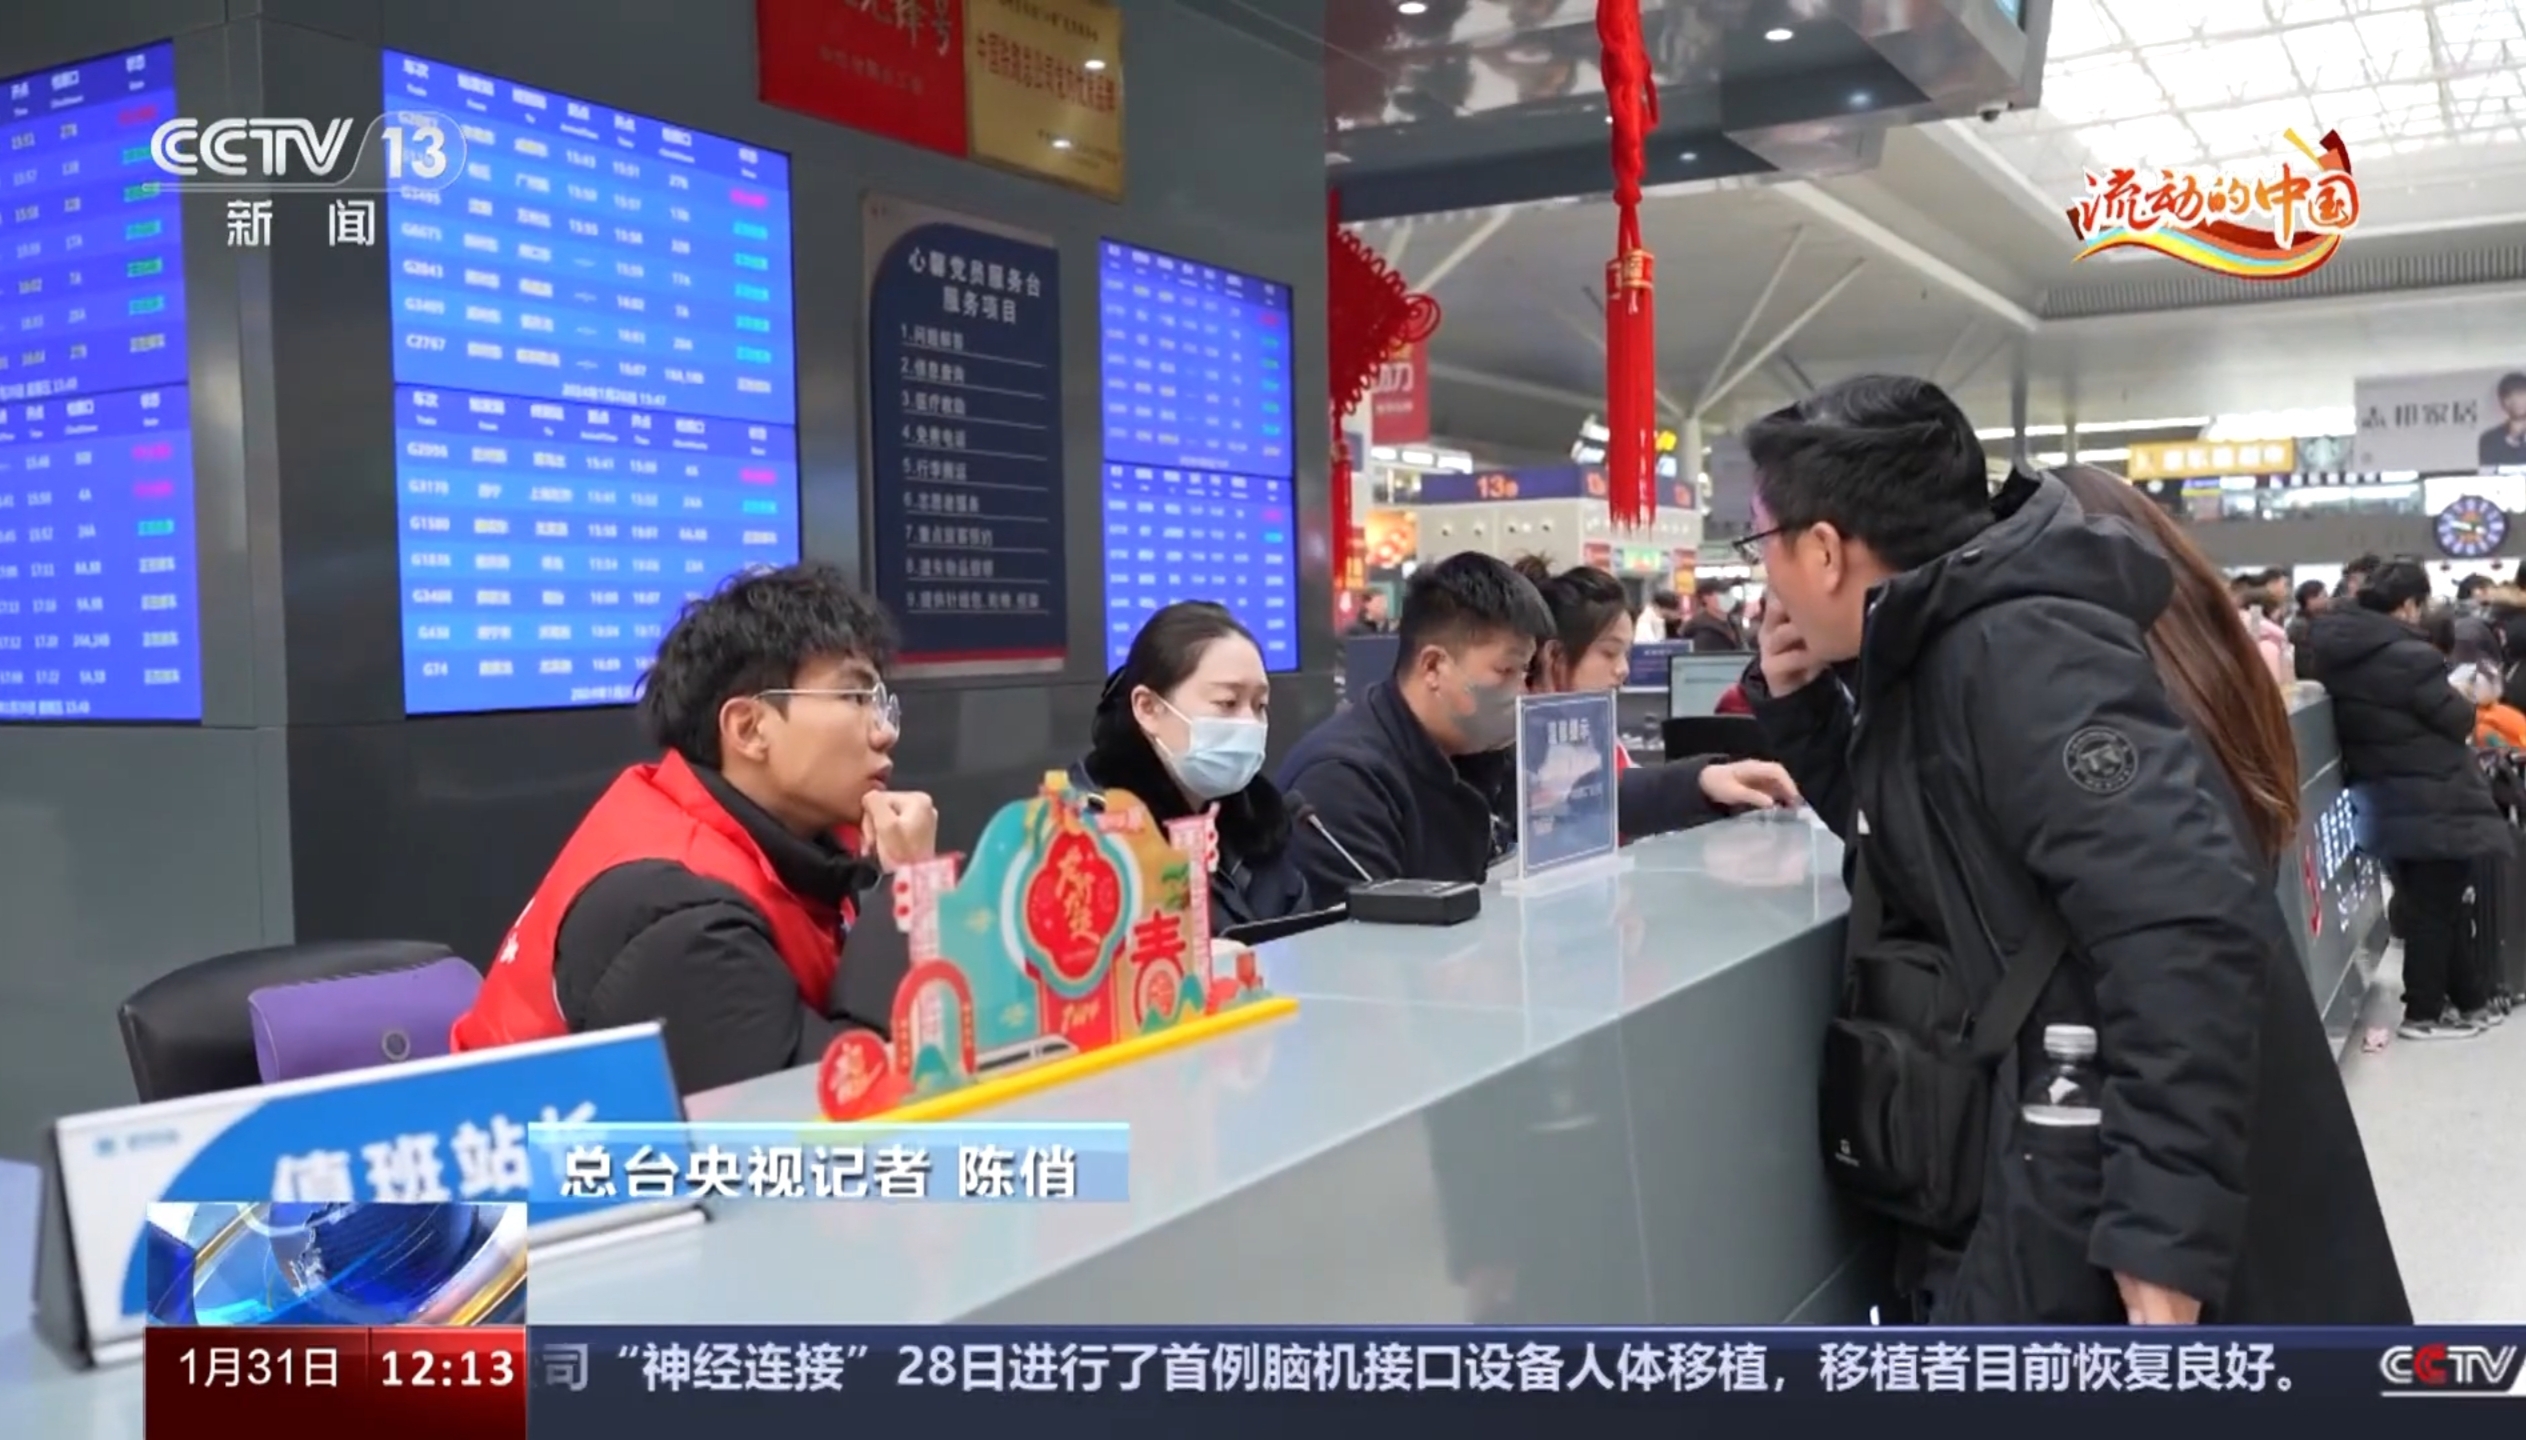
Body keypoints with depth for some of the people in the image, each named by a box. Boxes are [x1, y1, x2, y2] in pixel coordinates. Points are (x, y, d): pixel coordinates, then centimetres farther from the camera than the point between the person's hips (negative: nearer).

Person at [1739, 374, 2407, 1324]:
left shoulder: (2017, 652, -21)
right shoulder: (1929, 657, 8)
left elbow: (2188, 932, -30)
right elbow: (1896, 836, 26)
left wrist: (2167, 1240, -30)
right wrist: (1797, 703, 8)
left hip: (2124, 1223, -9)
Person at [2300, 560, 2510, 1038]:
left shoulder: (2339, 648, 3)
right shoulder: (2407, 654, -23)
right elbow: (2457, 720, -13)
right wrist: (2465, 703, 8)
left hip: (2385, 799, 9)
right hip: (2433, 800, -9)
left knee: (2430, 901, 17)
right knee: (2436, 904, 3)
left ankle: (2470, 1000, 27)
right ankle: (2425, 1012, 10)